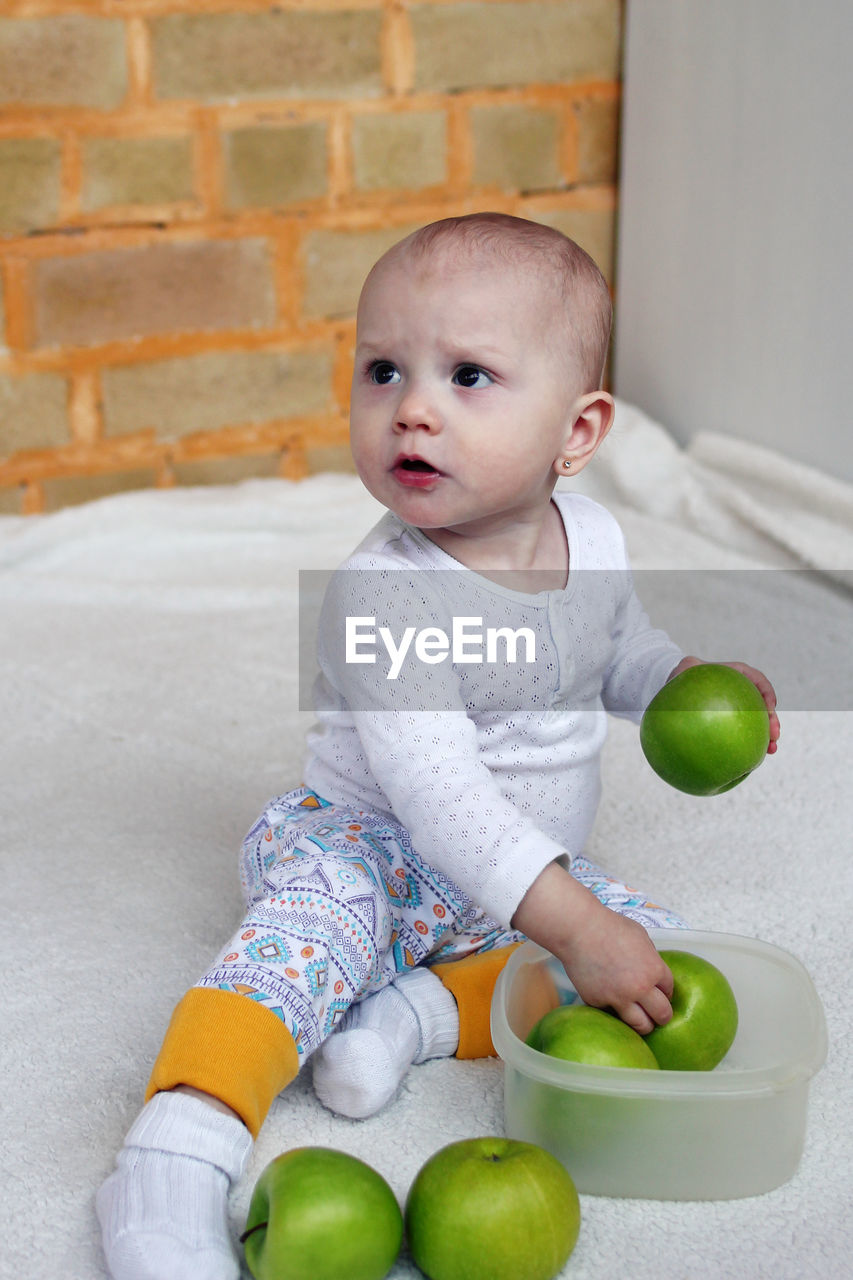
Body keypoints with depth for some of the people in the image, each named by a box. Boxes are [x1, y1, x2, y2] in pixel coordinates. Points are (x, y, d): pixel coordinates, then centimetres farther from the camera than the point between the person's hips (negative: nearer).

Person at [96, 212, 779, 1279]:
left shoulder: (593, 540, -6)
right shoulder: (382, 594, -27)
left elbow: (621, 655, 16)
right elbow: (435, 795, -34)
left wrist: (692, 682, -6)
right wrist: (572, 925, -39)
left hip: (522, 871, 6)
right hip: (365, 844, -6)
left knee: (662, 957, -9)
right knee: (328, 904, -36)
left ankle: (422, 1011, -16)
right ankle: (176, 1152, -43)